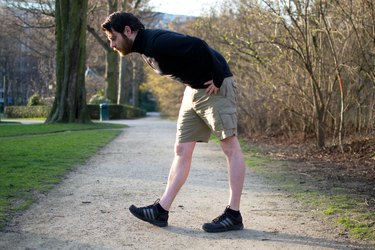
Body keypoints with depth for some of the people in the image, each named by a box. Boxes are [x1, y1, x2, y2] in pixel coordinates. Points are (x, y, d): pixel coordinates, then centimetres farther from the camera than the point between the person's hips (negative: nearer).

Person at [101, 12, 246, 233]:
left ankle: (234, 215, -2)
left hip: (215, 87, -10)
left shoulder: (157, 41, -21)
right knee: (182, 151, 6)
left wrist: (217, 79, -23)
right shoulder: (145, 48, 9)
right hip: (193, 90, 10)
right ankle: (161, 211, 9)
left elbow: (197, 45, -32)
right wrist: (193, 82, 9)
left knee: (231, 147, -5)